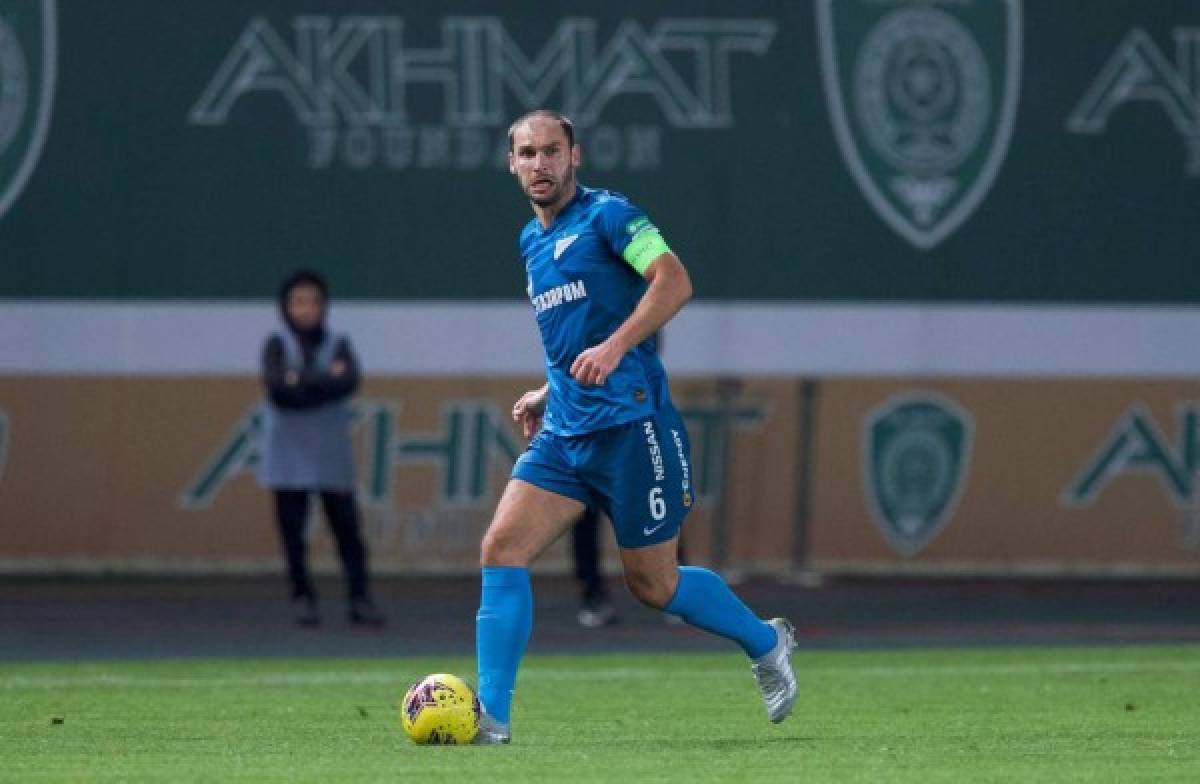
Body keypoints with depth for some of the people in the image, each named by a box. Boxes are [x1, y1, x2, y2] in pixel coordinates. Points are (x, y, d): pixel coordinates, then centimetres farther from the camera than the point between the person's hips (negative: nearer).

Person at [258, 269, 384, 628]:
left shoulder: (337, 344, 7)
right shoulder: (278, 345, 3)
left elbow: (349, 382, -12)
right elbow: (276, 387, -15)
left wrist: (302, 382, -16)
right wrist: (325, 379, -12)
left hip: (332, 454, 1)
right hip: (289, 452, -1)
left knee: (347, 527, -3)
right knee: (292, 529, 0)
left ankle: (359, 598, -1)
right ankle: (303, 598, 8)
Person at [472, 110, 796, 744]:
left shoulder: (606, 216, -6)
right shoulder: (531, 241, 18)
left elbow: (673, 281, -21)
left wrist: (614, 347, -30)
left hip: (629, 424, -7)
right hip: (564, 432, 7)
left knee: (652, 584, 2)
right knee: (501, 550, -10)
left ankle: (765, 643, 26)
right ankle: (491, 715, -10)